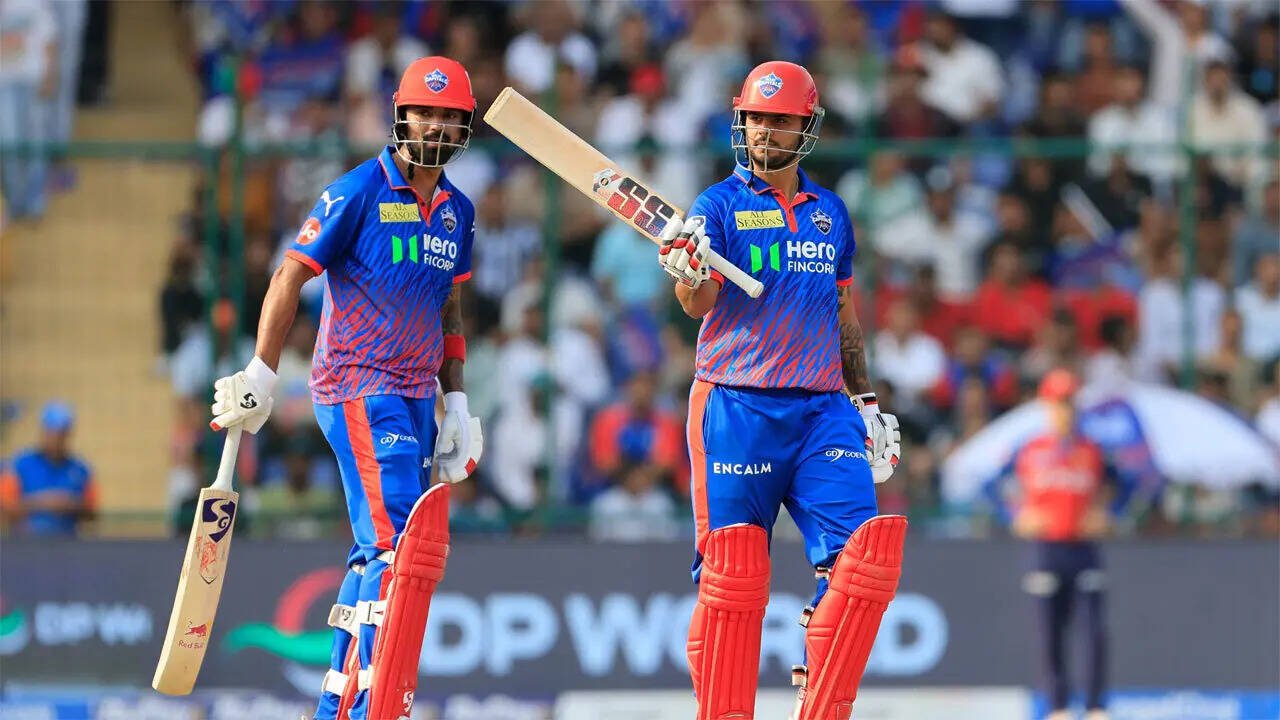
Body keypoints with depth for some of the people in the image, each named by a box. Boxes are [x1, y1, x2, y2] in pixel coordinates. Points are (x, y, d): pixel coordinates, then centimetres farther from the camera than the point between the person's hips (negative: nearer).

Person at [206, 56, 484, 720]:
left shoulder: (458, 211, 12)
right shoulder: (359, 192, -10)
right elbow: (290, 276, -8)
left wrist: (456, 403, 15)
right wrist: (260, 377, -12)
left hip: (416, 399, 8)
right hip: (357, 390, -8)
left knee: (378, 553, 9)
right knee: (399, 544, -18)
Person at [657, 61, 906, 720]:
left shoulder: (830, 213, 15)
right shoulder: (720, 206, 1)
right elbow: (700, 305, -14)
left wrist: (867, 404, 20)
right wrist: (689, 275, -36)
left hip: (821, 408, 4)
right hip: (736, 406, -4)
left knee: (865, 555, -11)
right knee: (733, 575, -5)